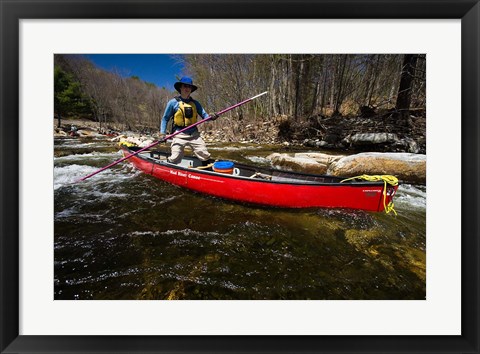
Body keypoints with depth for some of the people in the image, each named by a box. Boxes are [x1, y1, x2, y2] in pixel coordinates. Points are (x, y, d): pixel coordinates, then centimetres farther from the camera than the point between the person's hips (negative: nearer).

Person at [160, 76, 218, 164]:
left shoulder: (195, 103, 9)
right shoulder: (173, 102, 0)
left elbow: (204, 115, 6)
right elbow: (165, 118, 6)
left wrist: (211, 117, -17)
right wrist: (163, 133, -3)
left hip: (194, 134, 3)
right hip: (179, 135, -3)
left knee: (205, 156, 2)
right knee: (174, 159, -5)